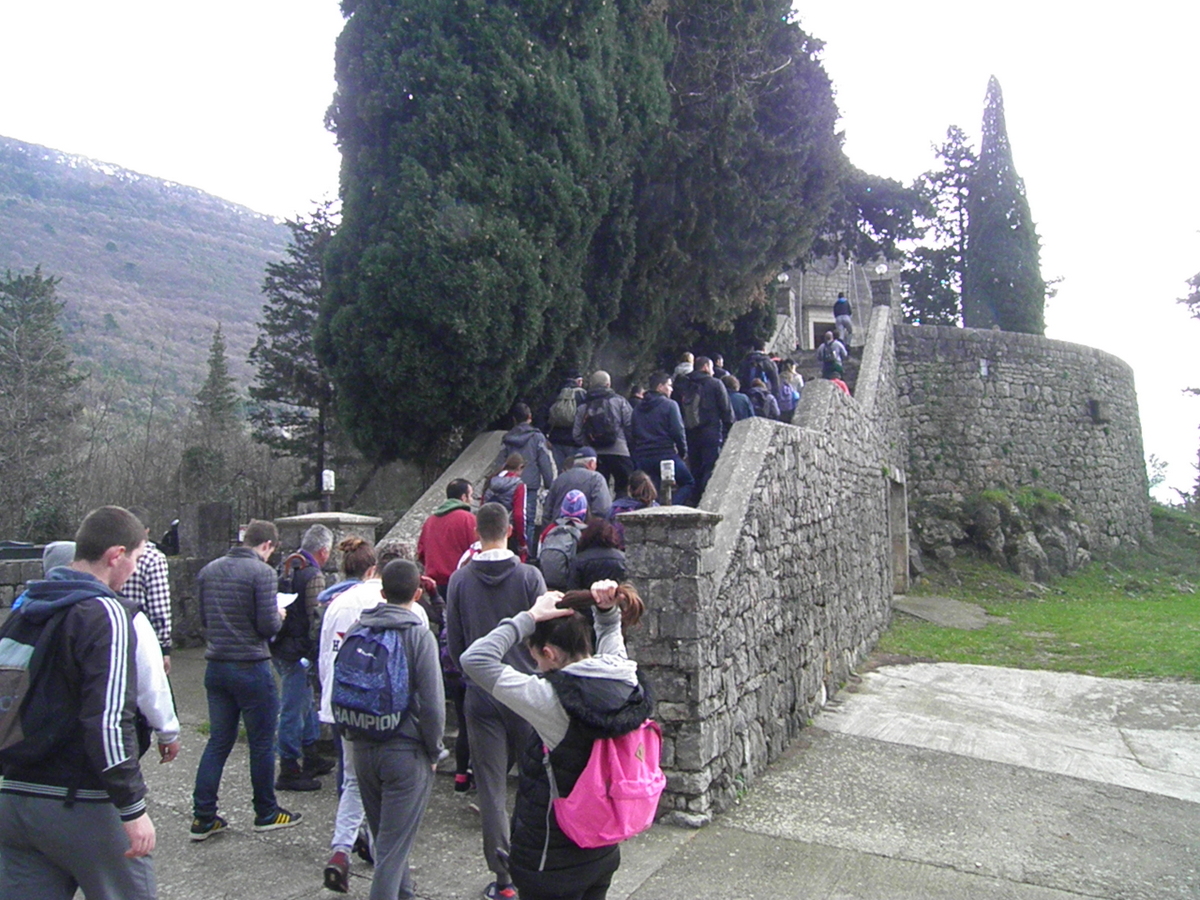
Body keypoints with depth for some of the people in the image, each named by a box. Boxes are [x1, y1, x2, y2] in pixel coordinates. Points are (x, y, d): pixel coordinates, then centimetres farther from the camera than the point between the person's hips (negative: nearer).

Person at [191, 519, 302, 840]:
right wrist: (279, 617, 3)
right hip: (251, 668, -6)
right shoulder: (262, 572, -15)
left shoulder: (209, 571, 6)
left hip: (215, 667, 7)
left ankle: (203, 817, 16)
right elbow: (268, 625, -17)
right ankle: (266, 813, 19)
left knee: (218, 741, 14)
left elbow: (202, 619, 12)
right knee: (261, 743, 7)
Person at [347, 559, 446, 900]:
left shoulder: (357, 630, 1)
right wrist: (433, 751, -3)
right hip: (407, 751, -5)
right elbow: (432, 702, -16)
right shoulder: (419, 634, -13)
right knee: (394, 843, 3)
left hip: (363, 749, 5)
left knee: (383, 833, 22)